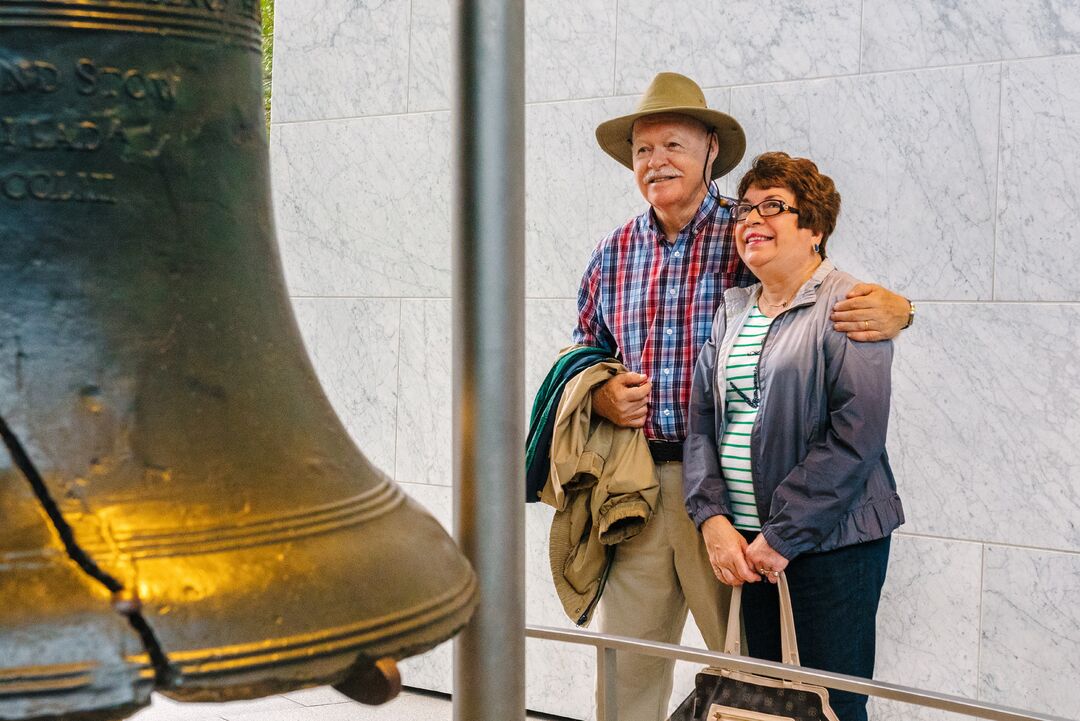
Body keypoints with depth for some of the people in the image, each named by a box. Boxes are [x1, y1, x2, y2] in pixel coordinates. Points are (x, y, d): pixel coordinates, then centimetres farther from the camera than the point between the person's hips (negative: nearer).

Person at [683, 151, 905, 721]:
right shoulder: (731, 310, 12)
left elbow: (857, 434, -16)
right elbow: (701, 419, 9)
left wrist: (783, 535, -16)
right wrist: (712, 518, -5)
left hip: (832, 542, -5)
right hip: (744, 544, 6)